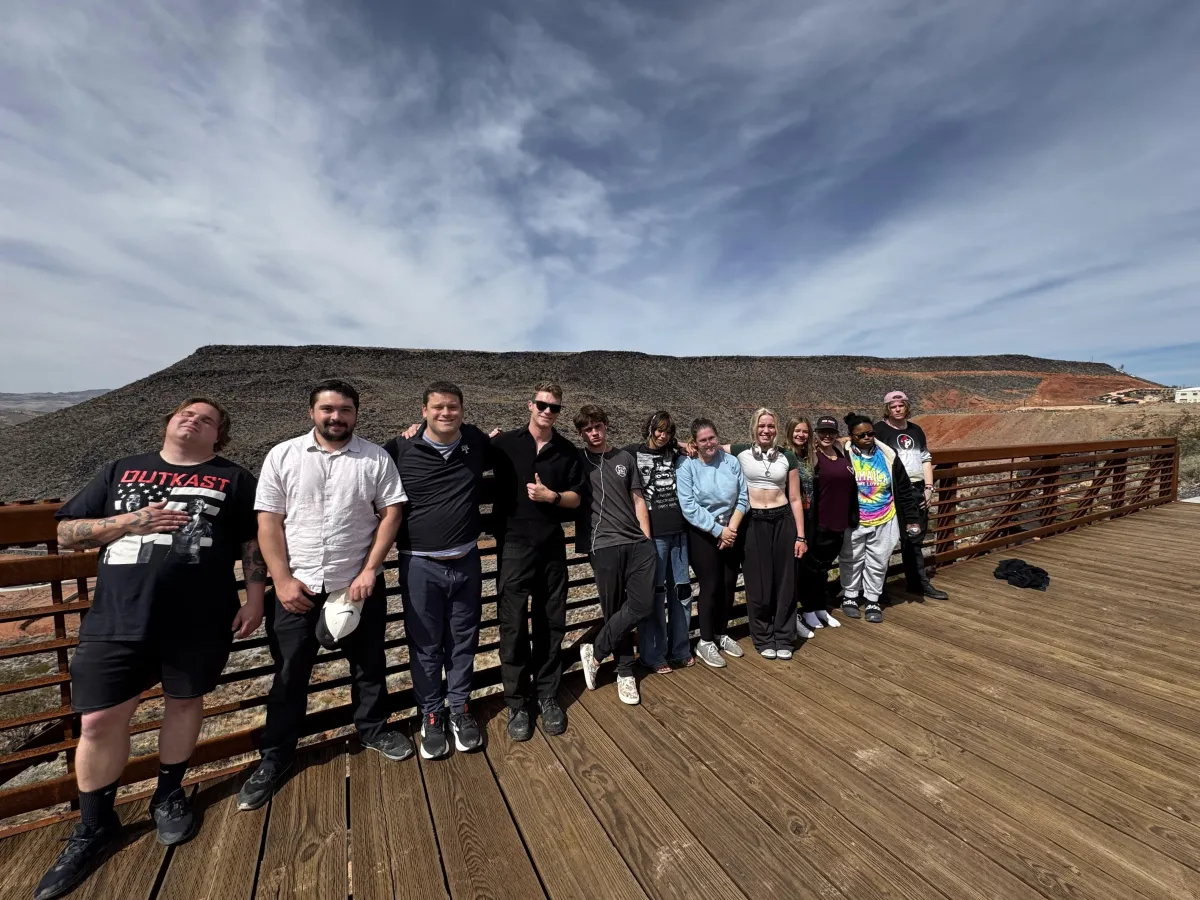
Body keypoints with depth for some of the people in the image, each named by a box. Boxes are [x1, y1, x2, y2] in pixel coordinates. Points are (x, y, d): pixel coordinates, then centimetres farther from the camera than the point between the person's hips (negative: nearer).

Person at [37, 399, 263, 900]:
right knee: (100, 721, 6)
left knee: (184, 702, 13)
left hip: (200, 621, -1)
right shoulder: (121, 472, 11)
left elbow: (253, 543, 2)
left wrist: (254, 598, -4)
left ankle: (169, 795, 37)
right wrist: (129, 521, -10)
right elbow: (66, 533, 9)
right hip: (117, 620, 2)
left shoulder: (233, 479, 3)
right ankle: (94, 827, 29)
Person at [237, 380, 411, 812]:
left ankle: (373, 729, 39)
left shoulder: (376, 458, -4)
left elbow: (391, 513, -6)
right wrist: (283, 580, -9)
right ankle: (275, 757, 34)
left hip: (359, 586, 0)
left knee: (369, 665, 16)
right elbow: (268, 521, -3)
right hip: (296, 588, 0)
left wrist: (369, 570, -12)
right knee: (289, 676, 14)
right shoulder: (282, 456, -2)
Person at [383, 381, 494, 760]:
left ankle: (460, 709, 37)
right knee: (425, 645, 13)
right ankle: (431, 715, 35)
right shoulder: (401, 449, -10)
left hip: (466, 562, 2)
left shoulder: (477, 442, -2)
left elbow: (499, 460, 21)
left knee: (463, 640, 16)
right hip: (420, 565, -2)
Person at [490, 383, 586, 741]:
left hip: (552, 547, 3)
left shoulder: (568, 451, 6)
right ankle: (518, 704, 21)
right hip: (514, 546, -2)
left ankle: (547, 696, 29)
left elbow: (575, 499, 7)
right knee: (513, 626, 3)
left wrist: (551, 496, -12)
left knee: (551, 625, 11)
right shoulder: (504, 443, -1)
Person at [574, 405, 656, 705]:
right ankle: (625, 673, 25)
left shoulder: (625, 458, 11)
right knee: (615, 610, 4)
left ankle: (594, 653, 17)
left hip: (638, 543, 3)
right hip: (605, 546, -3)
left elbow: (638, 499, 12)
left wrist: (647, 538, 9)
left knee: (642, 605, -2)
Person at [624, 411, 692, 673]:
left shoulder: (676, 455, 12)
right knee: (654, 594, 4)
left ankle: (680, 649, 29)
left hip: (678, 531, 5)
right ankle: (653, 655, 20)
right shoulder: (631, 454, -1)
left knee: (681, 590, 12)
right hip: (652, 534, -5)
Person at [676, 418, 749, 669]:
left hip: (732, 531, 4)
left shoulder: (731, 462, 0)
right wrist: (719, 530, -16)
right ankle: (705, 642, 17)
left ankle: (722, 634, 31)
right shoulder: (687, 466, -11)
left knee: (729, 585, 12)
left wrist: (732, 528, -10)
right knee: (710, 586, 0)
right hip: (703, 534, -4)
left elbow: (743, 498, 1)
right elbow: (688, 507, -16)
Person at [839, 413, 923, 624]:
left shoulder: (888, 455, -4)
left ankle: (872, 601, 27)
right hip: (853, 522, -2)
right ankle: (849, 597, 30)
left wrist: (911, 518, 4)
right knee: (852, 561, 12)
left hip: (883, 522, 3)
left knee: (878, 563, 11)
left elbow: (904, 488, 4)